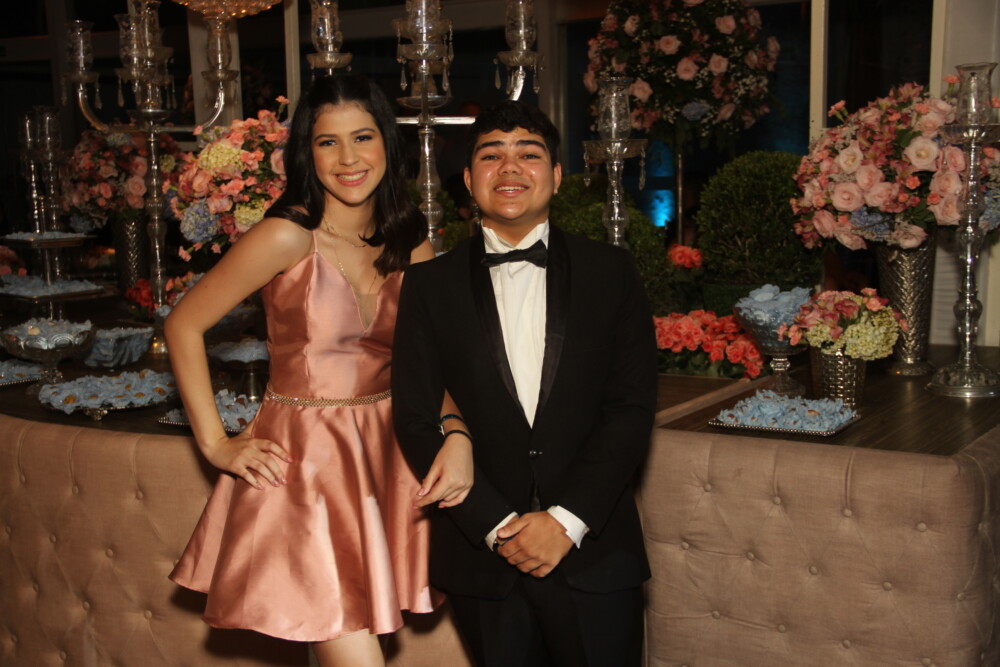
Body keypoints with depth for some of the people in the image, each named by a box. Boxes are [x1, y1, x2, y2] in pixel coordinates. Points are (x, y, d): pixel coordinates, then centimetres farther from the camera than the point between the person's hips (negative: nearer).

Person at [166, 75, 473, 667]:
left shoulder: (411, 244, 4)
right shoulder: (289, 236, -12)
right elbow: (183, 326, -5)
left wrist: (457, 437, -13)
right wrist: (216, 444, -6)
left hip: (385, 458, 5)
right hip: (302, 461, -5)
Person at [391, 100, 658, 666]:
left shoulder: (612, 272, 4)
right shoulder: (430, 284, 4)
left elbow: (634, 407, -2)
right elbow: (416, 421, -1)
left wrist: (567, 519, -11)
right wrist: (496, 525, -9)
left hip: (592, 550, 0)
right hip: (482, 555, 0)